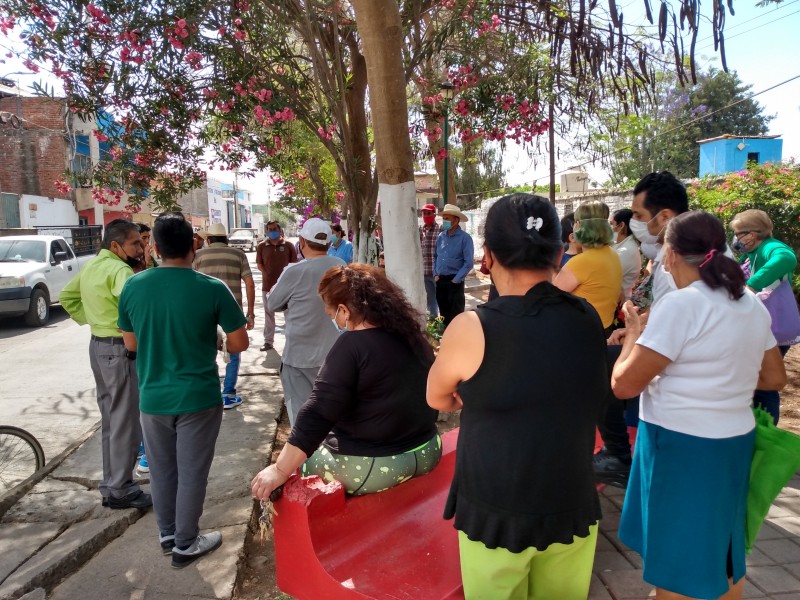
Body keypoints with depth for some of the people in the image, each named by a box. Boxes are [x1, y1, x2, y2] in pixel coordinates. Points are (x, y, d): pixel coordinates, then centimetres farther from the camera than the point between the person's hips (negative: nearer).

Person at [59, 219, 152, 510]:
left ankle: (111, 481, 28)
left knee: (111, 418, 18)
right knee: (126, 421, 0)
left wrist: (88, 319, 15)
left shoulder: (90, 266, 11)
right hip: (120, 349, -10)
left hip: (98, 345, 10)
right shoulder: (119, 270, -20)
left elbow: (66, 296, 22)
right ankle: (120, 489, 8)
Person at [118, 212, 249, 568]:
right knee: (191, 473, 11)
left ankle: (167, 535, 36)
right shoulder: (212, 288, -15)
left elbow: (130, 344, 8)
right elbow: (240, 344, -8)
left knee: (161, 470, 19)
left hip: (152, 397, 4)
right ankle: (185, 545, 24)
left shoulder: (132, 287, -5)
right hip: (198, 398, -3)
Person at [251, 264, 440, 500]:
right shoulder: (414, 335, 3)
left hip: (368, 468, -8)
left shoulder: (352, 345, -19)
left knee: (308, 461, 19)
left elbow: (317, 415, -23)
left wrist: (280, 470, -18)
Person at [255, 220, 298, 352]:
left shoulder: (288, 245, 0)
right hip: (268, 285, 1)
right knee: (269, 314, 8)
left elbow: (294, 264, 4)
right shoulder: (261, 246, 2)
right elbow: (259, 264, 4)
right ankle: (268, 341, 14)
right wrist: (268, 275, -8)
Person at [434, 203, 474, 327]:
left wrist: (456, 279, -14)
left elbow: (469, 262, -14)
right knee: (443, 312, 15)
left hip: (454, 282, -6)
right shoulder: (441, 237, 7)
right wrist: (435, 274, 6)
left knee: (456, 315, 1)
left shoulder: (465, 238, -11)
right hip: (440, 281, 6)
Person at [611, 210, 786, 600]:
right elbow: (775, 378, 14)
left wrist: (633, 332, -4)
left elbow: (623, 384, -19)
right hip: (733, 442, 8)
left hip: (681, 447, -7)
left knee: (678, 560, 11)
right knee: (721, 550, 25)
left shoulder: (680, 305, -20)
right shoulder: (753, 306, 4)